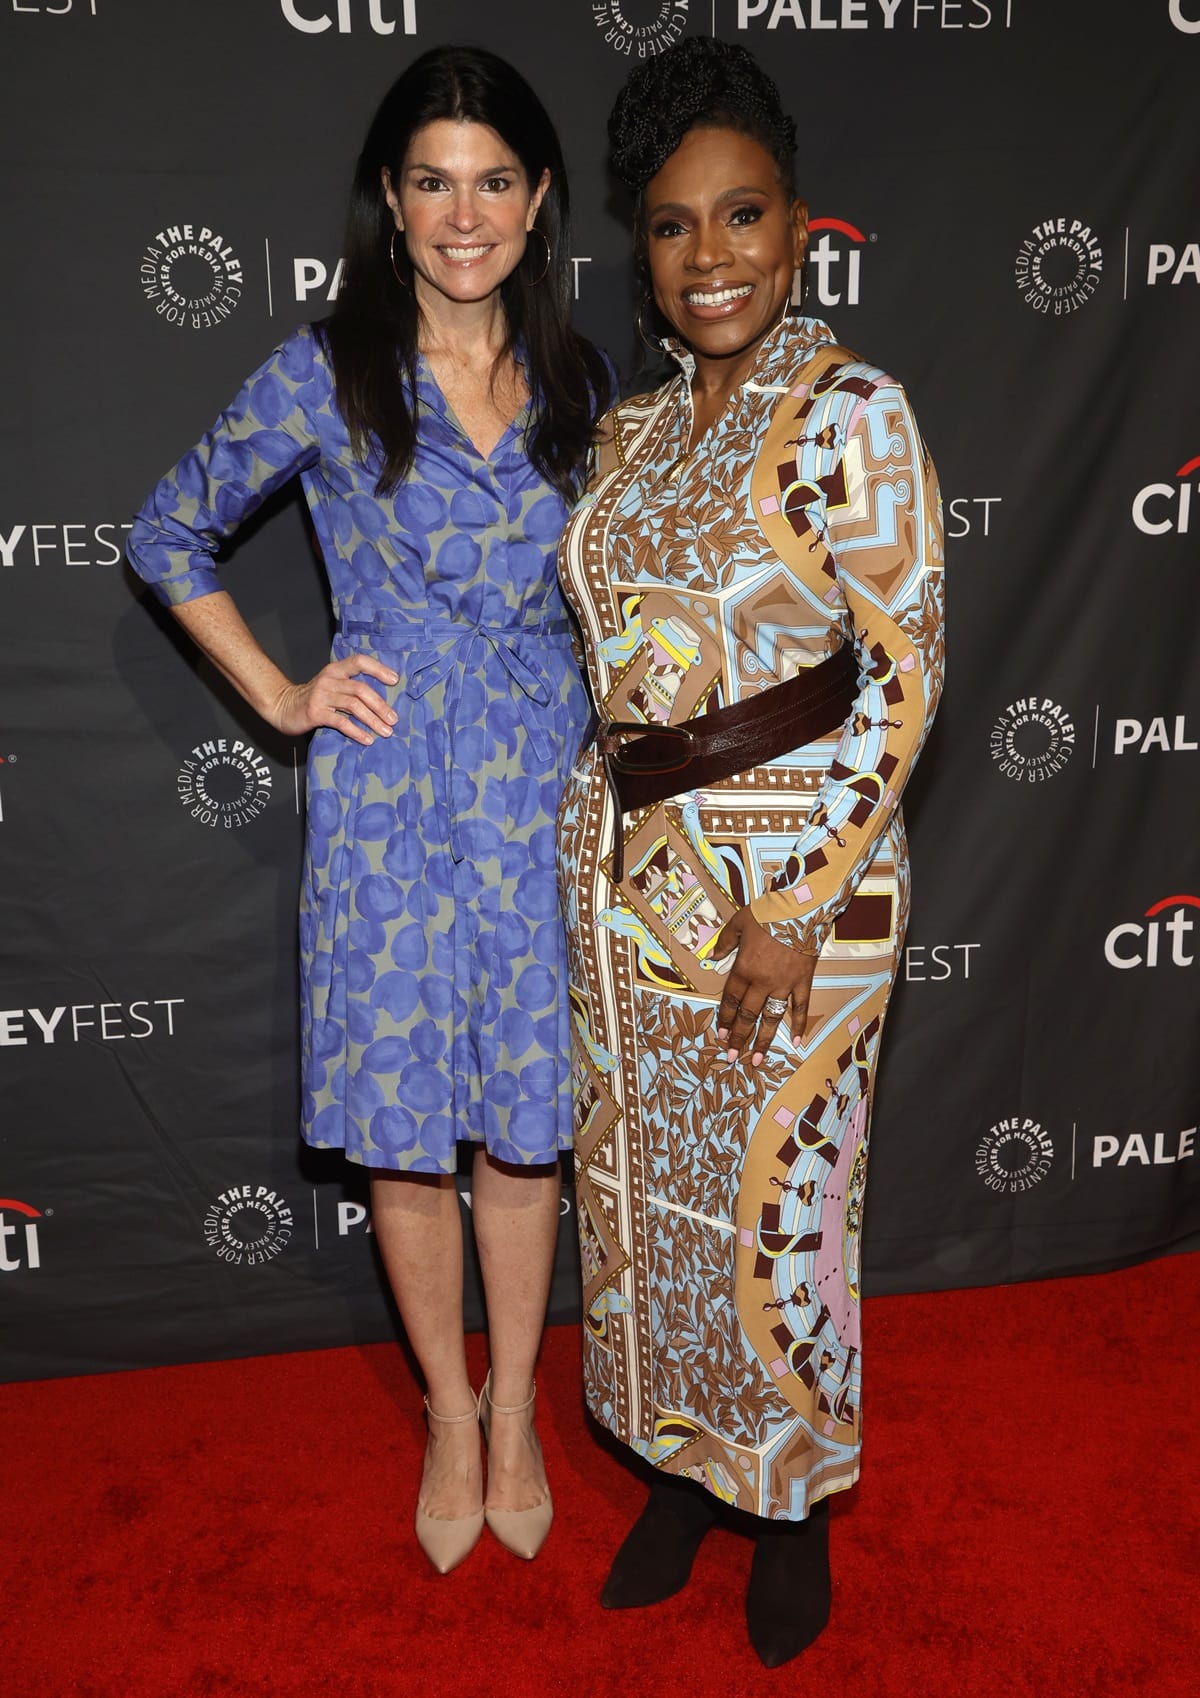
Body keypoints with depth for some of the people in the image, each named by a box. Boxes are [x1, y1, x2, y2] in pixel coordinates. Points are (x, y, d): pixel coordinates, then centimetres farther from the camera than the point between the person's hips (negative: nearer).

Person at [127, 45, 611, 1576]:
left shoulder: (577, 383, 7)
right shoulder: (326, 374, -3)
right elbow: (168, 537, 6)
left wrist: (608, 751, 10)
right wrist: (279, 696, 0)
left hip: (542, 789, 2)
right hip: (387, 791, -2)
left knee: (526, 1121, 10)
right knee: (406, 1131, 8)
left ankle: (516, 1408, 32)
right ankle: (449, 1412, 31)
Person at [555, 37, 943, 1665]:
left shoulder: (853, 414, -11)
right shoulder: (634, 425, 9)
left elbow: (902, 678, -14)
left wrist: (798, 913, -17)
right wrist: (611, 847, 11)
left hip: (792, 877, -6)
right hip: (627, 874, 6)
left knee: (772, 1199, 7)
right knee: (640, 1184, 15)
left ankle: (796, 1507, 33)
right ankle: (681, 1468, 39)